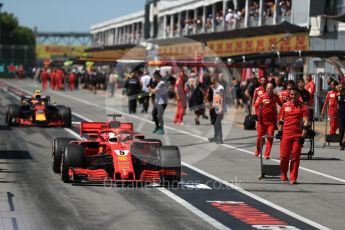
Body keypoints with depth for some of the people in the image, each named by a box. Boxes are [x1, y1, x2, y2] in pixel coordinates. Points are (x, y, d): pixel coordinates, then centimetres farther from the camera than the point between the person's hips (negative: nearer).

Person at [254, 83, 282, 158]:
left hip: (271, 120, 1)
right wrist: (258, 115, -14)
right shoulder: (262, 96, -6)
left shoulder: (275, 97, 2)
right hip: (262, 120, -1)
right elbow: (256, 105, -6)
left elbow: (281, 104, 17)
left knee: (270, 137, -7)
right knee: (260, 137, 7)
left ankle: (267, 154, -3)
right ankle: (258, 151, 31)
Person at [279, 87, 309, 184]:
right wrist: (280, 131, 17)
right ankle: (283, 175, 20)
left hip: (298, 135, -2)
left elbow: (306, 122, -6)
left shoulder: (303, 107, -2)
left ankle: (293, 178, 5)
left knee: (295, 157, 0)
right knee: (284, 156, 1)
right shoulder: (285, 105, 9)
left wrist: (303, 136, -12)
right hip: (286, 135, 2)